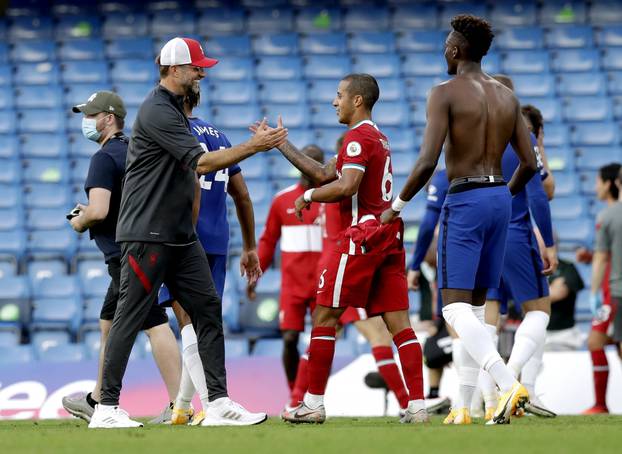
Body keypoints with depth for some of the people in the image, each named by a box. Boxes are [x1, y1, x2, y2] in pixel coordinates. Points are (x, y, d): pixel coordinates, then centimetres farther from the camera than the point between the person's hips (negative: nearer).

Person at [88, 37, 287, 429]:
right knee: (130, 318, -6)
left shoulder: (176, 109, 17)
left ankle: (219, 403, 1)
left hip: (180, 235, 10)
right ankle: (106, 408, -2)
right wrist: (255, 146, -19)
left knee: (207, 309, 3)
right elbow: (202, 162, -21)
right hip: (147, 235, -10)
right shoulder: (157, 111, -15)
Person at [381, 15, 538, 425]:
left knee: (455, 306, -9)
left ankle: (510, 384, -31)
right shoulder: (507, 97, 11)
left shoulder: (445, 93, -9)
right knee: (476, 306, 14)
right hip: (501, 197, 7)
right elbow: (530, 163, 11)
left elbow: (428, 162, -17)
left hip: (465, 201, -7)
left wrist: (399, 205, -3)